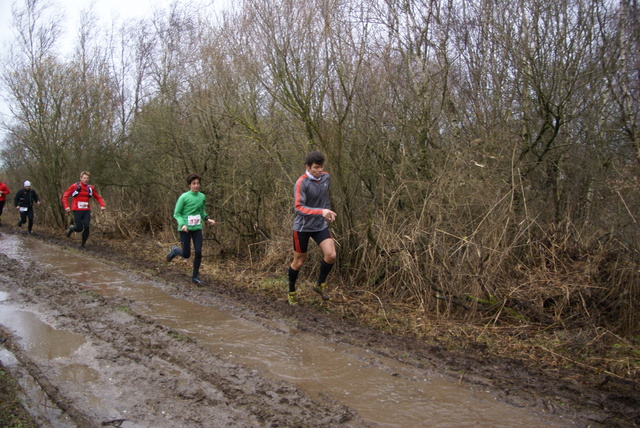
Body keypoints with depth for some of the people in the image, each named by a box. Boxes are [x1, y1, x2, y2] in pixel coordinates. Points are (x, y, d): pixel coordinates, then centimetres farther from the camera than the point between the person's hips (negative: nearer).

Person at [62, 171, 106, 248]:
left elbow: (98, 197, 17)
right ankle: (71, 228, 32)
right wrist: (66, 206, -11)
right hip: (77, 210, -3)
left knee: (86, 227, -9)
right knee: (79, 228, -4)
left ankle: (83, 244, 6)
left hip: (87, 211, 3)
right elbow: (65, 196, 1)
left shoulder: (91, 188, 6)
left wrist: (102, 205, 1)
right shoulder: (75, 186, -3)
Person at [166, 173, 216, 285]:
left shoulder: (202, 197, 3)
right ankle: (174, 250, 38)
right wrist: (182, 224, -22)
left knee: (198, 252, -3)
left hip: (197, 228, 4)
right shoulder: (184, 197, -11)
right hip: (185, 229, -4)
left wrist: (207, 219, -1)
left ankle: (195, 277, 12)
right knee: (186, 254, 3)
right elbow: (176, 214, -6)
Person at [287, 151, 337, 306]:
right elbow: (299, 208, -28)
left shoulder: (326, 177, -1)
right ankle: (291, 292, 29)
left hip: (321, 225, 5)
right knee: (299, 261, 6)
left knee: (331, 255, -12)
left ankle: (320, 284, 13)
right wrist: (321, 211, -37)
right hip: (302, 227, -5)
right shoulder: (301, 183, -21)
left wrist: (328, 210, 16)